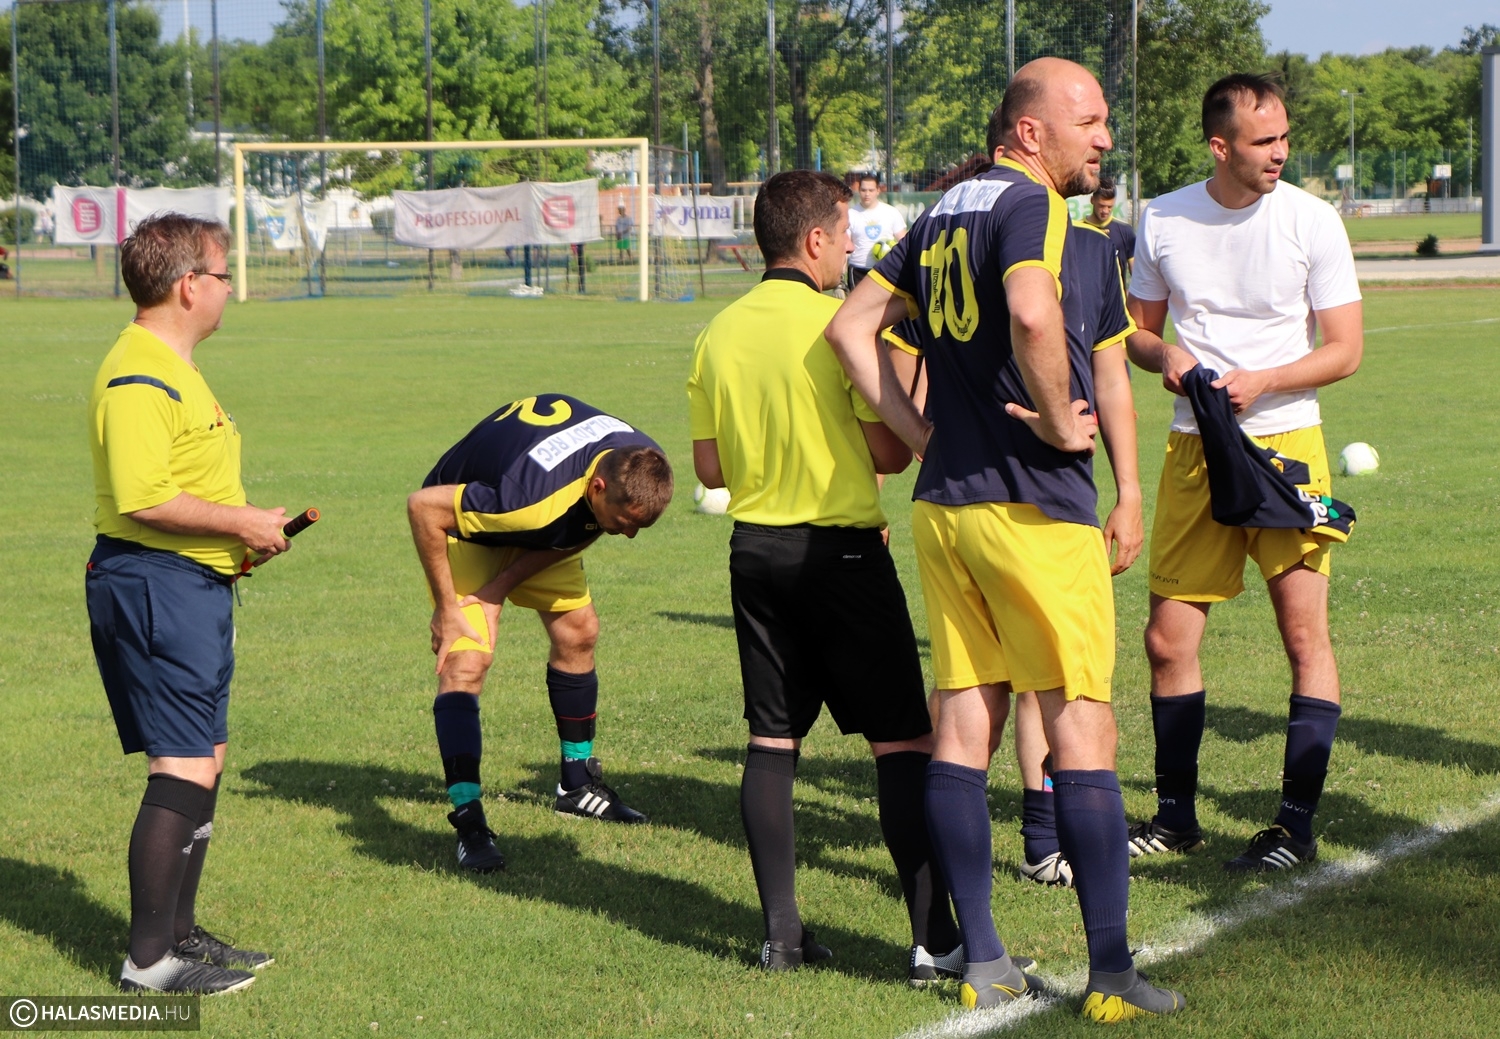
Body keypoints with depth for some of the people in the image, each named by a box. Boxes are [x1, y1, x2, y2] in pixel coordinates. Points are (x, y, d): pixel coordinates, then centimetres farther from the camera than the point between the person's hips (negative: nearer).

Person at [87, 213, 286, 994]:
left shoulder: (170, 370, 18)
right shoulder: (138, 380, -17)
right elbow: (143, 498, -26)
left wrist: (241, 537, 12)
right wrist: (241, 523, -16)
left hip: (193, 586, 11)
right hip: (156, 585, -11)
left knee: (204, 761, 15)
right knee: (184, 769, -10)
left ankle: (177, 933, 24)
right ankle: (150, 960, -5)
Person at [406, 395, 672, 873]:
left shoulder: (641, 469, -25)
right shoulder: (532, 495, -47)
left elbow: (575, 535, -7)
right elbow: (423, 506, -36)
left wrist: (502, 586, -19)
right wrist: (447, 607, -27)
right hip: (464, 524, -7)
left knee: (578, 631, 7)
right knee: (466, 659, -19)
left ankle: (577, 783, 25)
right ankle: (468, 821, -20)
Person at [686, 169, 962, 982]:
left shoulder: (721, 333, 5)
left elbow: (710, 467, 8)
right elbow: (890, 454, -13)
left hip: (756, 550, 6)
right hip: (842, 550, -6)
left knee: (772, 740, 11)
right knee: (902, 740, -1)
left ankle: (781, 931, 9)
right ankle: (934, 938, -4)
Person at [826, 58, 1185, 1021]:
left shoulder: (943, 216, 14)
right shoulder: (1031, 203, -11)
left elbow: (852, 325, 18)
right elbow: (1031, 311, -31)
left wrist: (922, 433, 12)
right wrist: (1061, 423, -17)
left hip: (944, 501, 8)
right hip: (1036, 507, -8)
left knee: (964, 725, 9)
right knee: (1083, 731, -3)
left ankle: (983, 962, 13)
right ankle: (1111, 973, -2)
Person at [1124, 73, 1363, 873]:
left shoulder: (1311, 221, -5)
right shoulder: (1163, 221, 3)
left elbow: (1344, 351, -4)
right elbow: (1137, 328, 15)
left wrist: (1260, 381, -17)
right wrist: (1164, 357, -7)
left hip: (1285, 441, -3)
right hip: (1193, 447, 3)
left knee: (1305, 631, -6)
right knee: (1168, 639, 4)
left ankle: (1297, 823, 2)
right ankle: (1176, 814, 19)